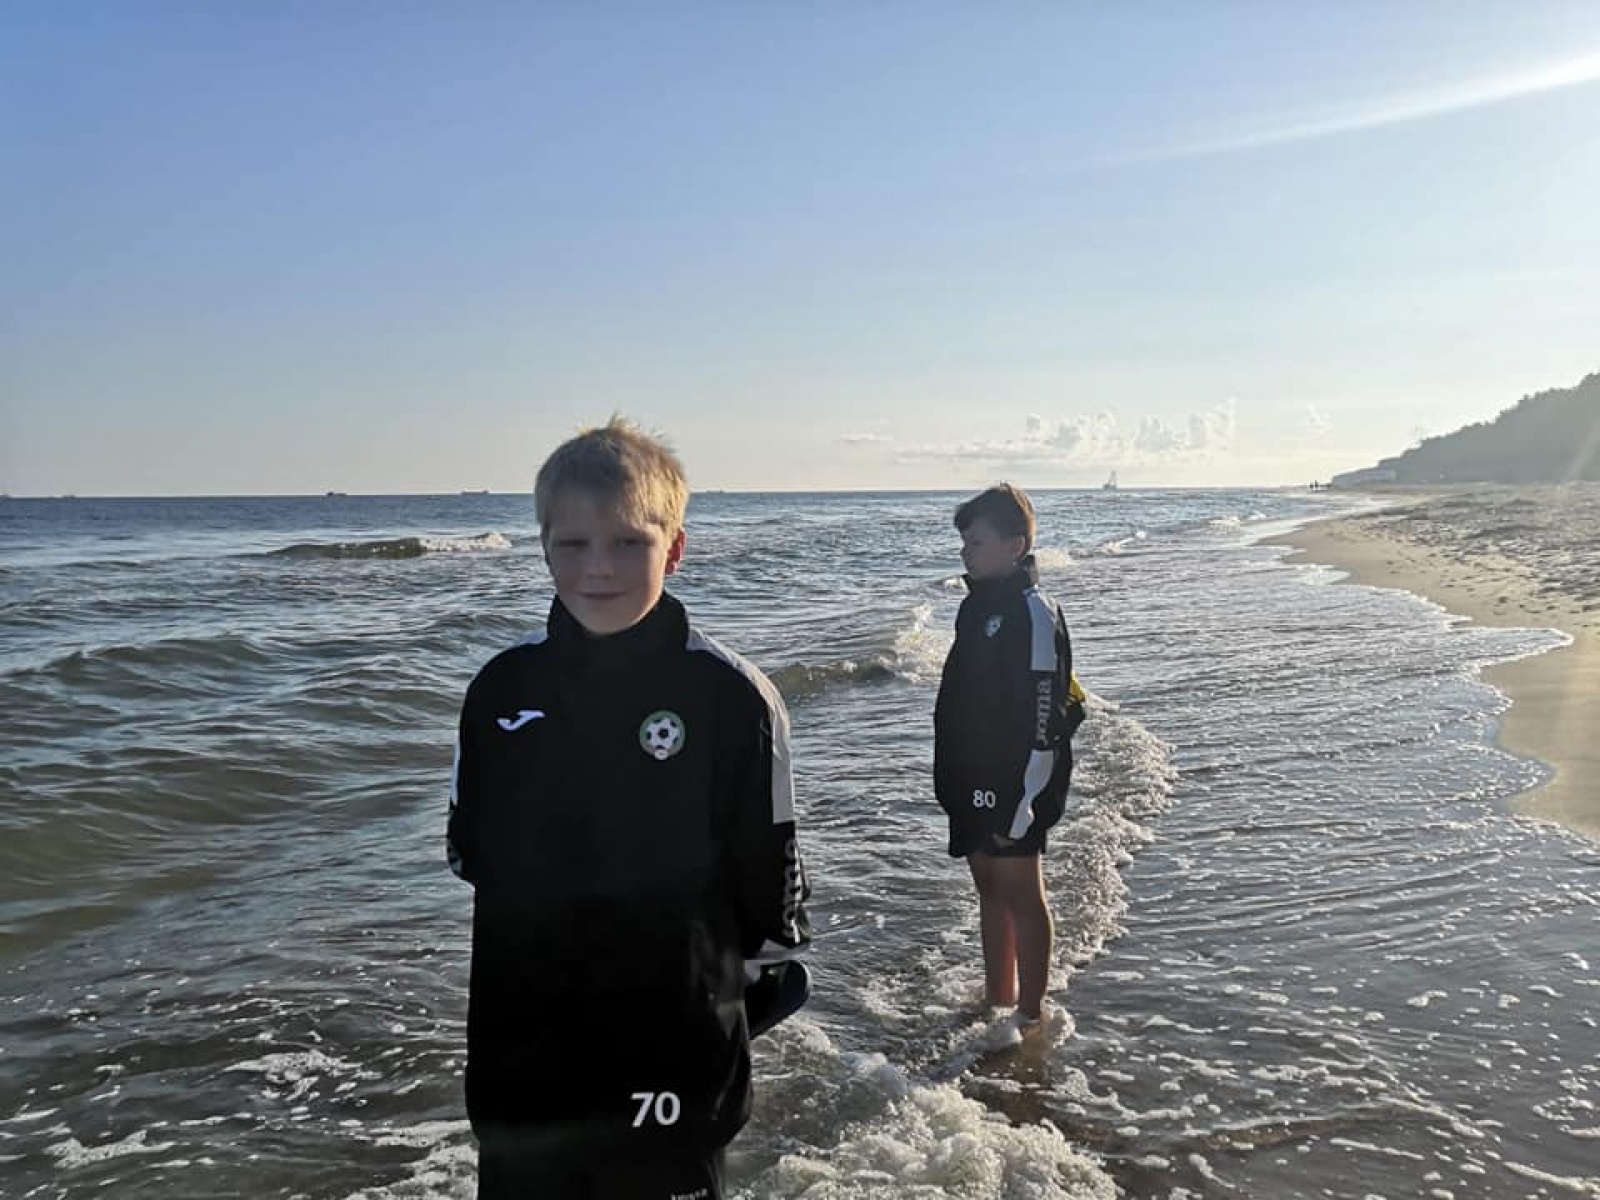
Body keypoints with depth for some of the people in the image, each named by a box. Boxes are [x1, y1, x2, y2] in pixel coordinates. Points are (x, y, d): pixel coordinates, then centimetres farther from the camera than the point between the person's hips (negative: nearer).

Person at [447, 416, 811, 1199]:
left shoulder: (730, 696, -15)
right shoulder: (501, 690, -4)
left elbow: (770, 882, -7)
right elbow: (469, 852, 9)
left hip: (670, 1069, -3)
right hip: (519, 1069, 4)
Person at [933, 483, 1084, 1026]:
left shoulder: (1033, 613, -18)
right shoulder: (980, 604, 10)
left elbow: (1043, 720, -21)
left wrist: (1021, 807, -22)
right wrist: (952, 779, 20)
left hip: (1011, 787, -9)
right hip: (972, 780, 9)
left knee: (1021, 894, 2)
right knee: (989, 890, 18)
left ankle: (1031, 1016, 16)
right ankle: (997, 1002, 32)